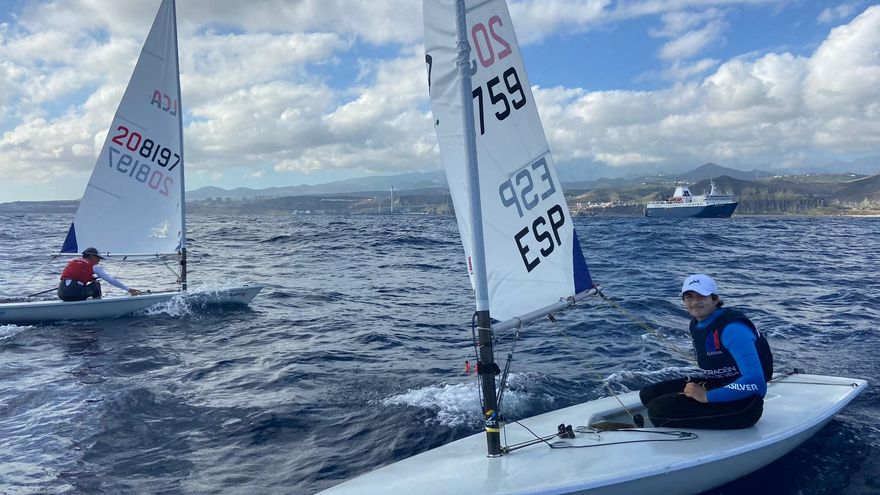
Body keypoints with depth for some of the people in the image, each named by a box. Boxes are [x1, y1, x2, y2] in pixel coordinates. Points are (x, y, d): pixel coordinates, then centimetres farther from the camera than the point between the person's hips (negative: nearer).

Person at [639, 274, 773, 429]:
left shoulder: (732, 329, -22)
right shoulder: (696, 324, 6)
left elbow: (755, 382, -30)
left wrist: (706, 396, -24)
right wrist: (700, 387, 1)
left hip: (743, 403, -9)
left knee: (658, 409, -24)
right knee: (648, 394, 0)